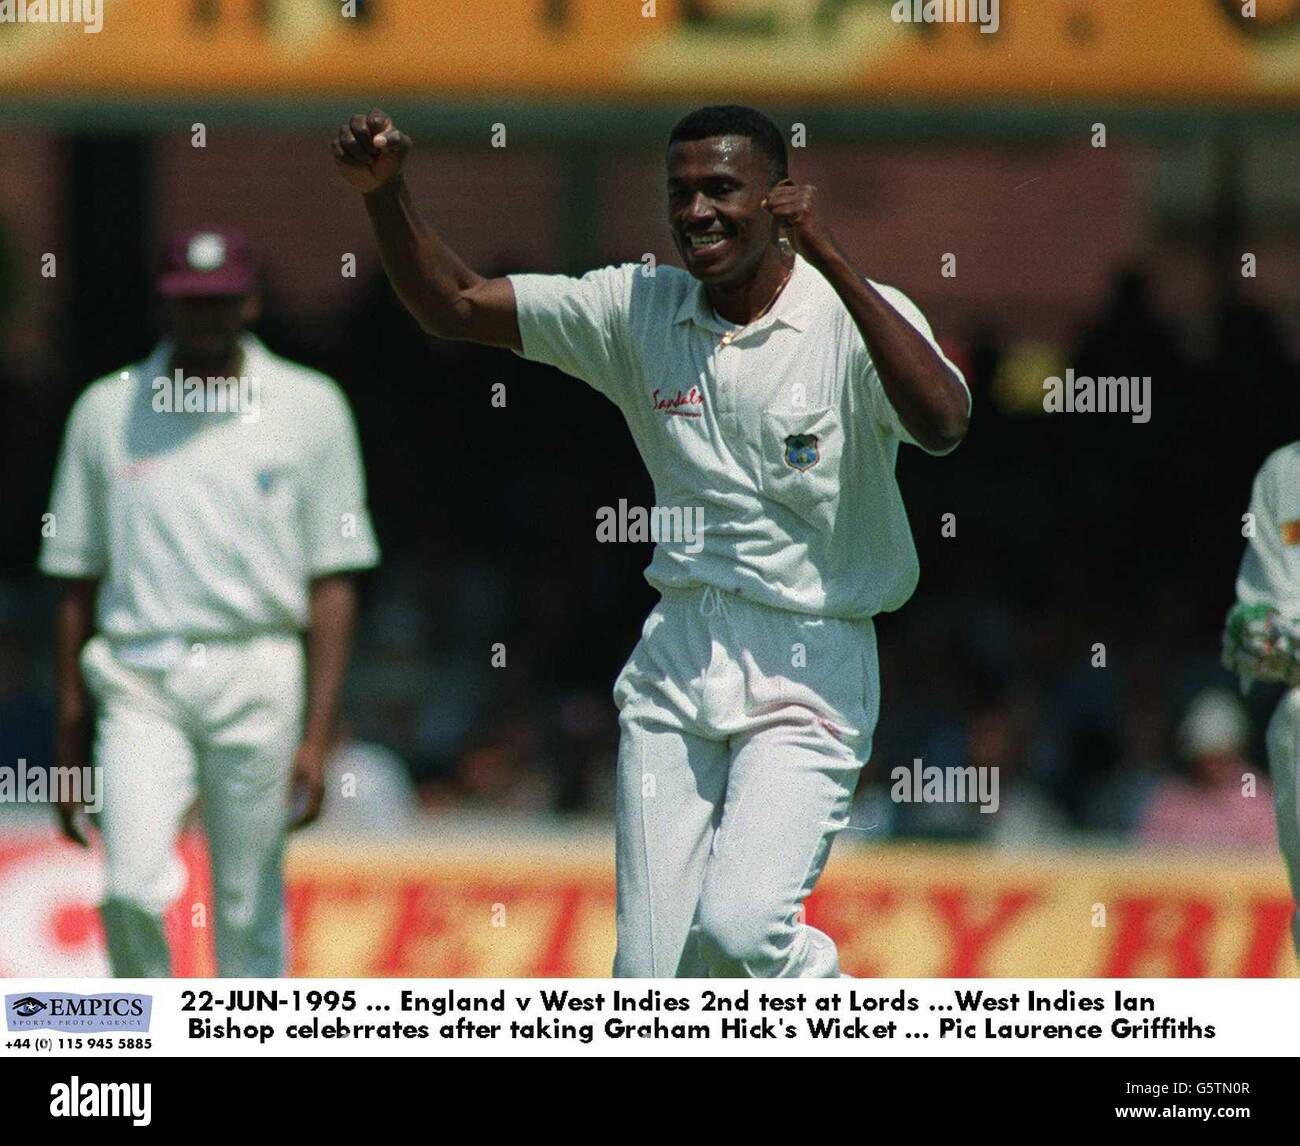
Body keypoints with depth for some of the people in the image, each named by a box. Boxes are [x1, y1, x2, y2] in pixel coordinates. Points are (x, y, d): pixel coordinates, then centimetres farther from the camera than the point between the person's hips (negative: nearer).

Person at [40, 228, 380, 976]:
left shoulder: (309, 408, 6)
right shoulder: (108, 410, 11)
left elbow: (334, 581, 4)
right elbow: (79, 582, 13)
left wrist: (317, 734, -4)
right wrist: (69, 738, 9)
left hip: (256, 675, -1)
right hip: (138, 683, 1)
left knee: (249, 914, 0)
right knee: (132, 890, -17)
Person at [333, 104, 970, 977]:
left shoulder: (857, 316, -9)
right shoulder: (640, 310, 6)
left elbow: (943, 423, -29)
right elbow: (454, 305, 8)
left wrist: (832, 263, -33)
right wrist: (386, 194, -9)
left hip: (810, 672, -5)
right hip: (676, 666, 5)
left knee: (739, 927, -23)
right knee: (654, 973, 2)